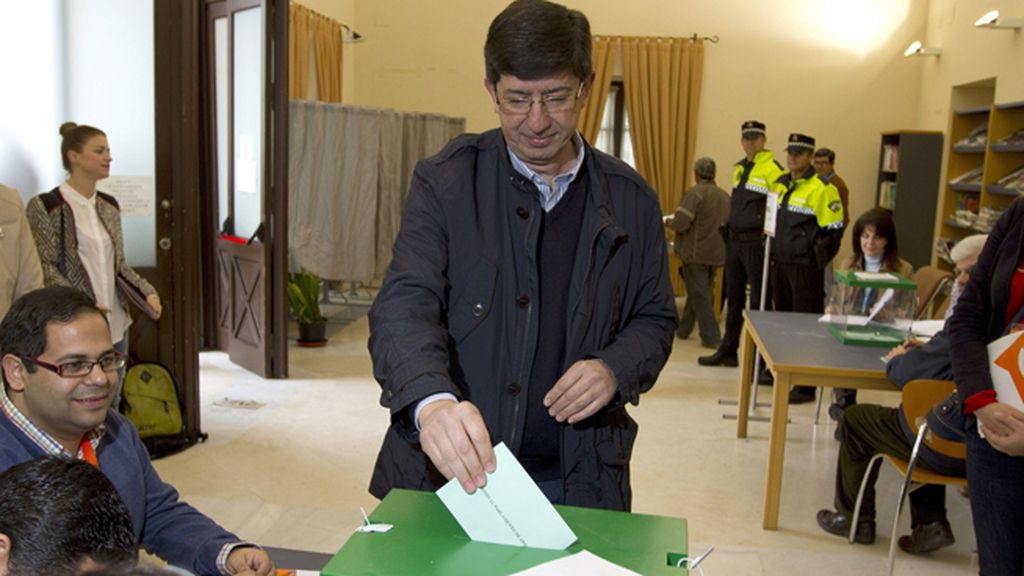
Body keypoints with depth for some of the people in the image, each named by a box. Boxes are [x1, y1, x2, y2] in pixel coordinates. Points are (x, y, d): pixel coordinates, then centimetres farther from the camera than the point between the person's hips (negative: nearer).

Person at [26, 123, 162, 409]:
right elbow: (46, 268, -11)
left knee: (111, 404, 13)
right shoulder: (45, 206, -7)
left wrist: (148, 291, 1)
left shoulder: (109, 206, 12)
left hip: (115, 322, 6)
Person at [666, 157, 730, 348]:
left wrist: (669, 222, -1)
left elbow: (681, 223, -21)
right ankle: (683, 329, 30)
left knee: (699, 295, -1)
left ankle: (711, 338, -2)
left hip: (696, 252, -7)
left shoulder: (695, 193, -15)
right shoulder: (724, 195, 8)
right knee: (697, 292, 18)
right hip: (716, 252, 7)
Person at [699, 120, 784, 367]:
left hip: (756, 243, -8)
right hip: (734, 242, 8)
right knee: (734, 299, 16)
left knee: (759, 301, -1)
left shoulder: (772, 170, -11)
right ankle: (728, 351, 26)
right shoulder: (739, 169, 14)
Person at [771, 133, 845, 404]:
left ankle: (806, 386, 2)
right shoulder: (780, 184, 13)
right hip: (780, 263, 8)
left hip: (805, 267, -8)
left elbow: (833, 230, -12)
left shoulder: (822, 188, -11)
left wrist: (816, 259, -11)